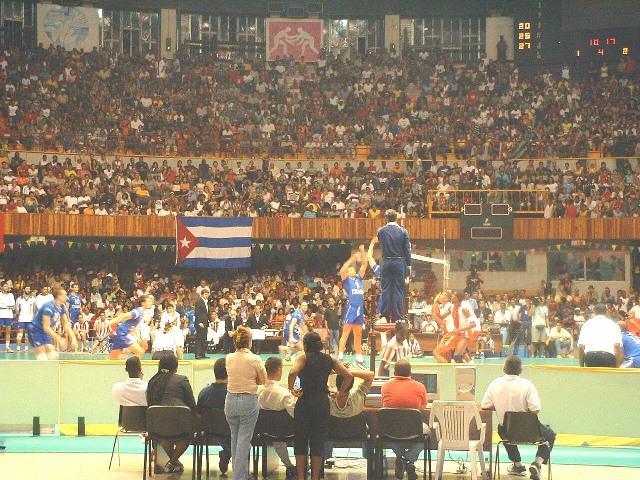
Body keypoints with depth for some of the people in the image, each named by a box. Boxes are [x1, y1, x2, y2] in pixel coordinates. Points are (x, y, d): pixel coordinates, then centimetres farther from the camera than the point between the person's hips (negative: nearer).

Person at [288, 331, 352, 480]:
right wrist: (341, 392, 9)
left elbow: (293, 373, -24)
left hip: (305, 402, -4)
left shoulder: (304, 358, -6)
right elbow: (349, 375, 0)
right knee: (318, 440, 8)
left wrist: (291, 388, -10)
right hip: (323, 403, 4)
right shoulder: (329, 360, 6)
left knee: (301, 440, 6)